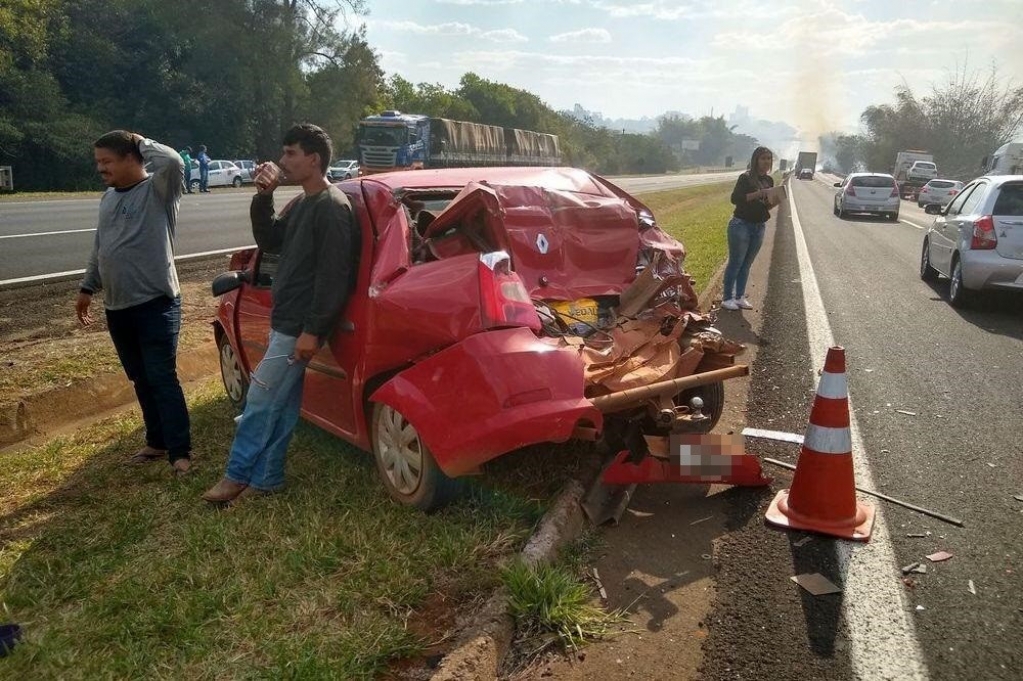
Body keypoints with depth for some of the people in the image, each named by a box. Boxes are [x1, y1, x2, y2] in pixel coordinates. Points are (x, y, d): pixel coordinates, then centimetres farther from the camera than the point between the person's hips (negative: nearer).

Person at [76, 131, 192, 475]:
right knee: (141, 380, 14)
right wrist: (87, 288, 24)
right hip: (117, 307, 8)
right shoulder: (108, 198, 16)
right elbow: (98, 249, 24)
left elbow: (173, 162, -30)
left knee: (163, 379, -6)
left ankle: (180, 451, 1)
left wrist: (141, 141, -12)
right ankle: (156, 442, 27)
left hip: (156, 304, -7)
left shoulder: (158, 189, -8)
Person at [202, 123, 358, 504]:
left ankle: (238, 475, 14)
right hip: (285, 321, 10)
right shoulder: (303, 204, 15)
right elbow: (270, 242, 19)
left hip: (300, 326, -10)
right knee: (280, 405, 14)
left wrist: (313, 330, -23)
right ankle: (265, 478, 23)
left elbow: (332, 275, -22)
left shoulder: (332, 207, -17)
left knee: (260, 400, 0)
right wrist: (263, 199, 4)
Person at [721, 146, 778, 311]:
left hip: (759, 227, 6)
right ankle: (727, 298, 7)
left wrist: (773, 201, -7)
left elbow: (767, 205, 16)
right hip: (741, 225, -6)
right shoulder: (746, 178, -10)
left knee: (747, 264, 12)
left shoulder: (769, 180, 10)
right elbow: (735, 198, -21)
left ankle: (739, 297, 20)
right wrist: (758, 193, -27)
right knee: (735, 263, -1)